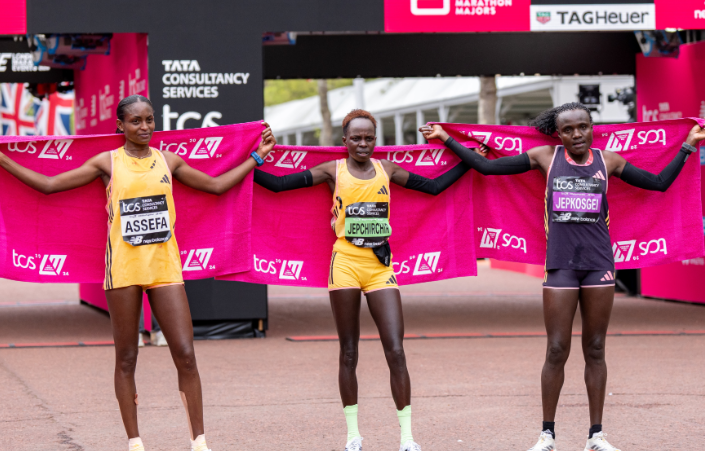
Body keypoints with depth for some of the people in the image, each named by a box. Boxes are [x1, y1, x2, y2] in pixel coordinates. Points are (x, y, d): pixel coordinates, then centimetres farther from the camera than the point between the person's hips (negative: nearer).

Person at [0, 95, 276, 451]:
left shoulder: (167, 161, 9)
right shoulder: (108, 163, 2)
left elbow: (216, 185, 18)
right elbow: (49, 185, 2)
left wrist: (256, 157, 17)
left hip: (164, 267, 2)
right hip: (123, 270, -1)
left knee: (185, 354, -5)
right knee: (126, 358, 4)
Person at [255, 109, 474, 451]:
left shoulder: (386, 170, 9)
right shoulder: (333, 171, 1)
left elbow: (433, 187, 16)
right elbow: (279, 184, -2)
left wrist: (468, 162, 14)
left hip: (380, 267, 2)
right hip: (345, 266, -1)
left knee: (396, 351, -7)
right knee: (348, 354, 5)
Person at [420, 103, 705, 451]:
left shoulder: (607, 161, 7)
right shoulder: (546, 157, 4)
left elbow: (660, 183, 11)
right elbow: (487, 167, 6)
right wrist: (446, 139, 5)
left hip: (599, 265, 1)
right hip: (561, 264, -1)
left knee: (595, 349, 6)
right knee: (557, 350, -1)